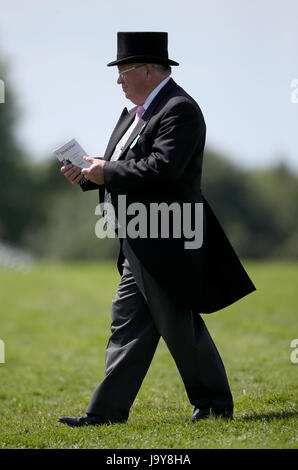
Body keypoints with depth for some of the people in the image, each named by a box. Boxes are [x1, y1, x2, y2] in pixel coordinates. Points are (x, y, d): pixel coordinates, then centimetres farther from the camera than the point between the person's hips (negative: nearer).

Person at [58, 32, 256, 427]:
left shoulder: (180, 110, -15)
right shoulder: (138, 111, 15)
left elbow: (163, 167, -27)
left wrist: (108, 172, -18)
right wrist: (87, 176, 5)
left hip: (166, 243, -10)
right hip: (141, 247, 10)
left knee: (181, 328, -2)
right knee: (127, 324, 9)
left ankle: (214, 404, 11)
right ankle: (108, 410, 10)